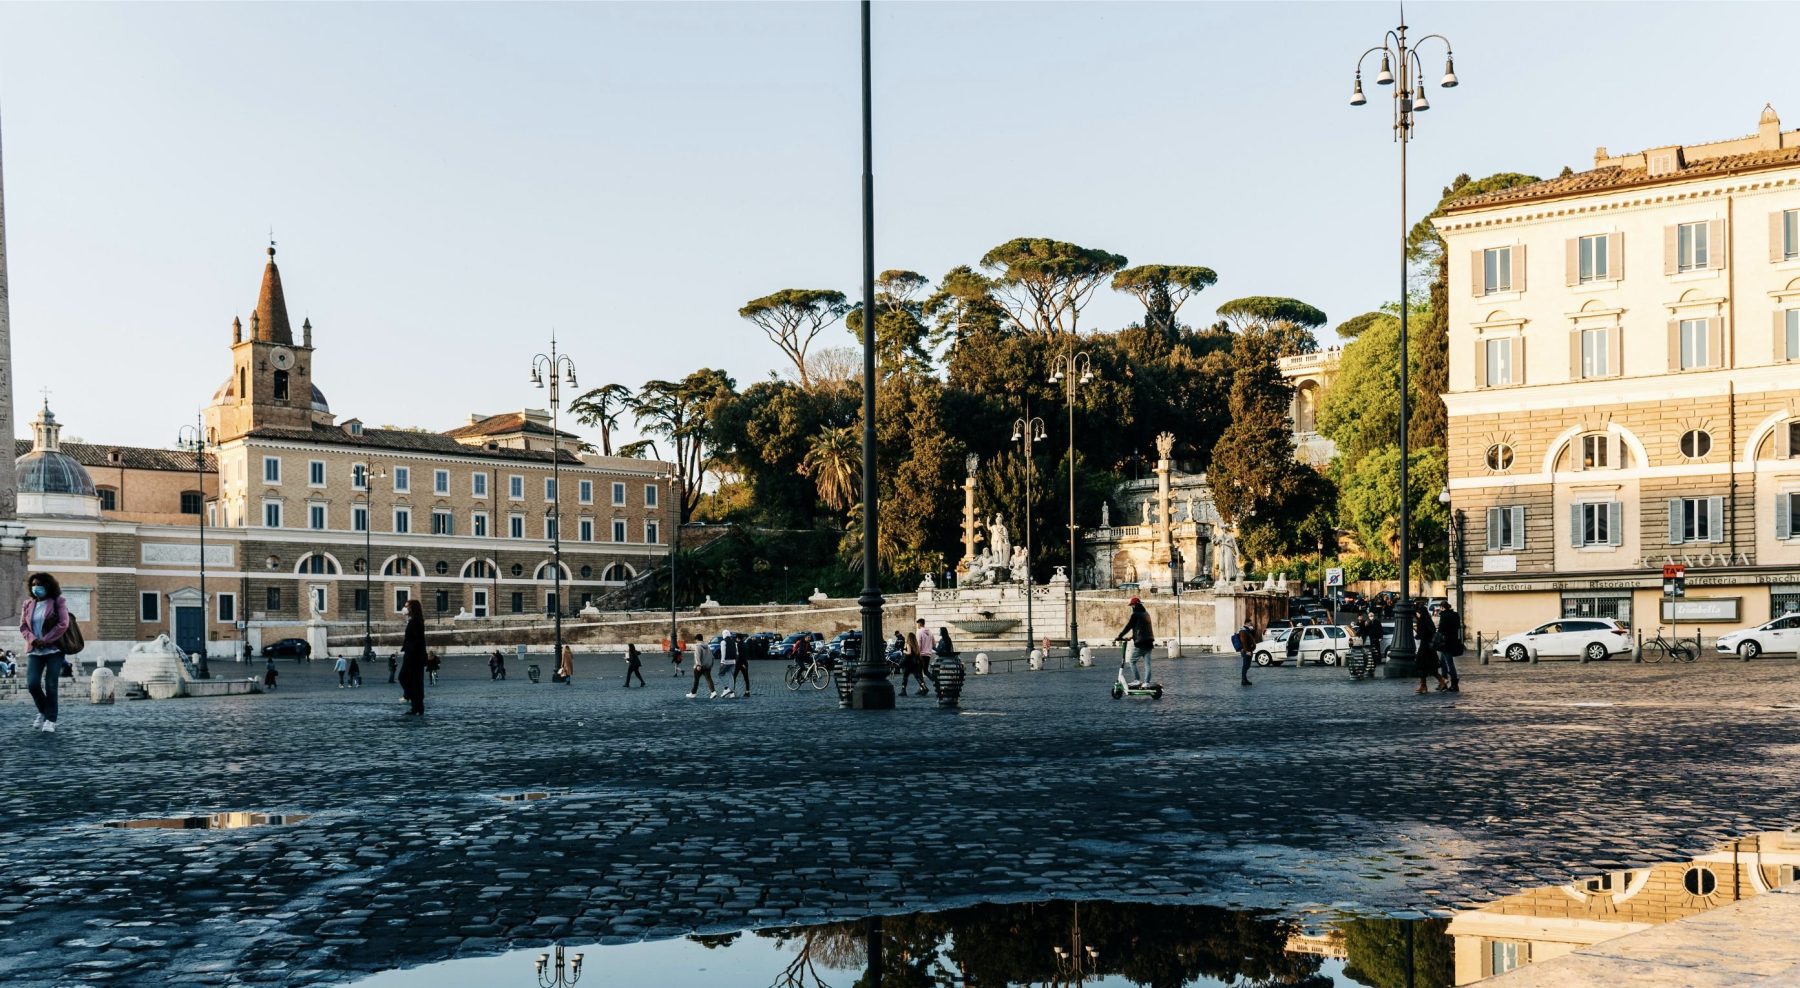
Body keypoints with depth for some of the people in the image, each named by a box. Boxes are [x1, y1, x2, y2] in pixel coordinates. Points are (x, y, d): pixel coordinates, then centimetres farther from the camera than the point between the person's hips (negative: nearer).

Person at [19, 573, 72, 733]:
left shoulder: (58, 602, -1)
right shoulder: (28, 604, 12)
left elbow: (63, 624, -10)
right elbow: (23, 626, 8)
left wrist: (45, 640, -15)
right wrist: (33, 640, -11)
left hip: (54, 649, -4)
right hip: (34, 650, 4)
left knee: (50, 685, -9)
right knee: (32, 684, -8)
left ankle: (50, 720, 0)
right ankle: (43, 712, 18)